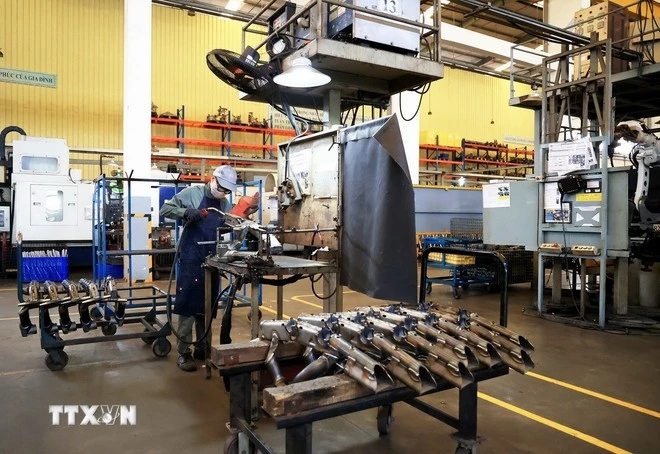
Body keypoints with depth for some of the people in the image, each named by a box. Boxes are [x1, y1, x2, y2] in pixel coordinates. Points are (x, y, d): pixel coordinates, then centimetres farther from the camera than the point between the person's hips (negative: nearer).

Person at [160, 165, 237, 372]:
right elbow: (165, 209, -3)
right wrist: (185, 212, -20)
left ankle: (202, 348, 25)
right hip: (191, 259, -5)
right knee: (187, 304, -3)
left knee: (206, 305, 13)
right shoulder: (192, 193, -4)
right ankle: (183, 353, 6)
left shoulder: (225, 204, 11)